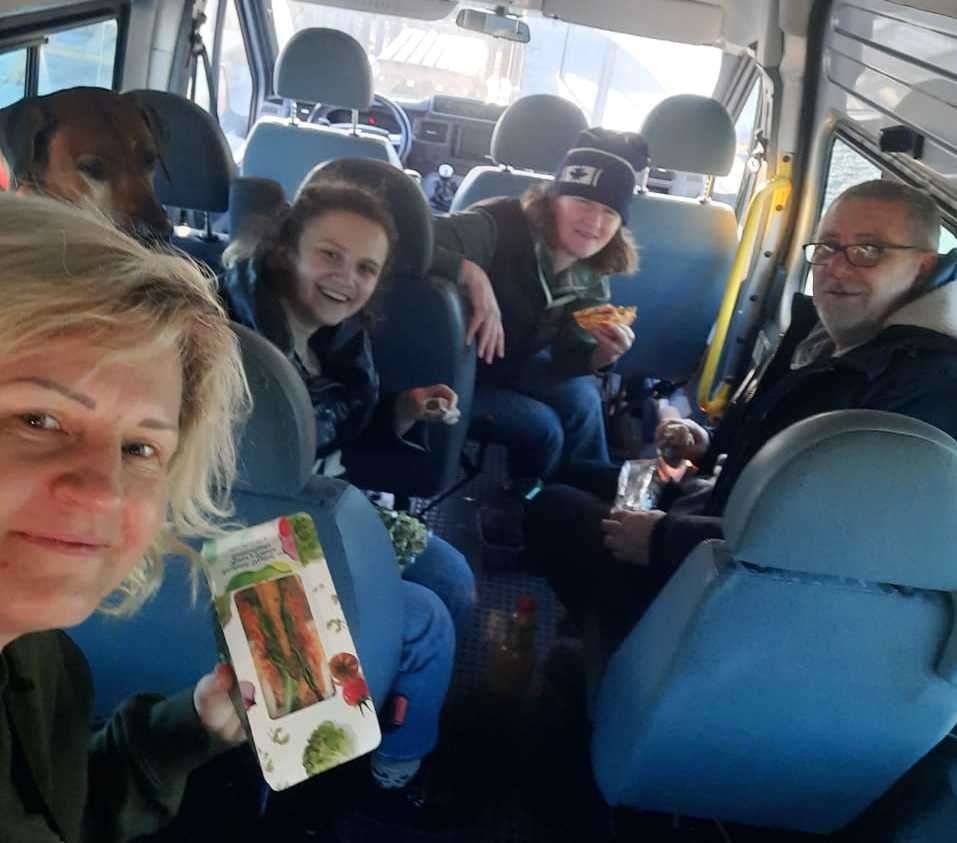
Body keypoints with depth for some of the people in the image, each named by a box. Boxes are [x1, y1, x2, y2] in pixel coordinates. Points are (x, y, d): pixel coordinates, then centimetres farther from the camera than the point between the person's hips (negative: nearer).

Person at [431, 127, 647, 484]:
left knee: (581, 398, -8)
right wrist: (472, 273, -51)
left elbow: (568, 357, 1)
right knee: (541, 428, -18)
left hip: (509, 367, 7)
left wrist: (605, 353, -20)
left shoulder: (590, 277, -7)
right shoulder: (499, 227, -31)